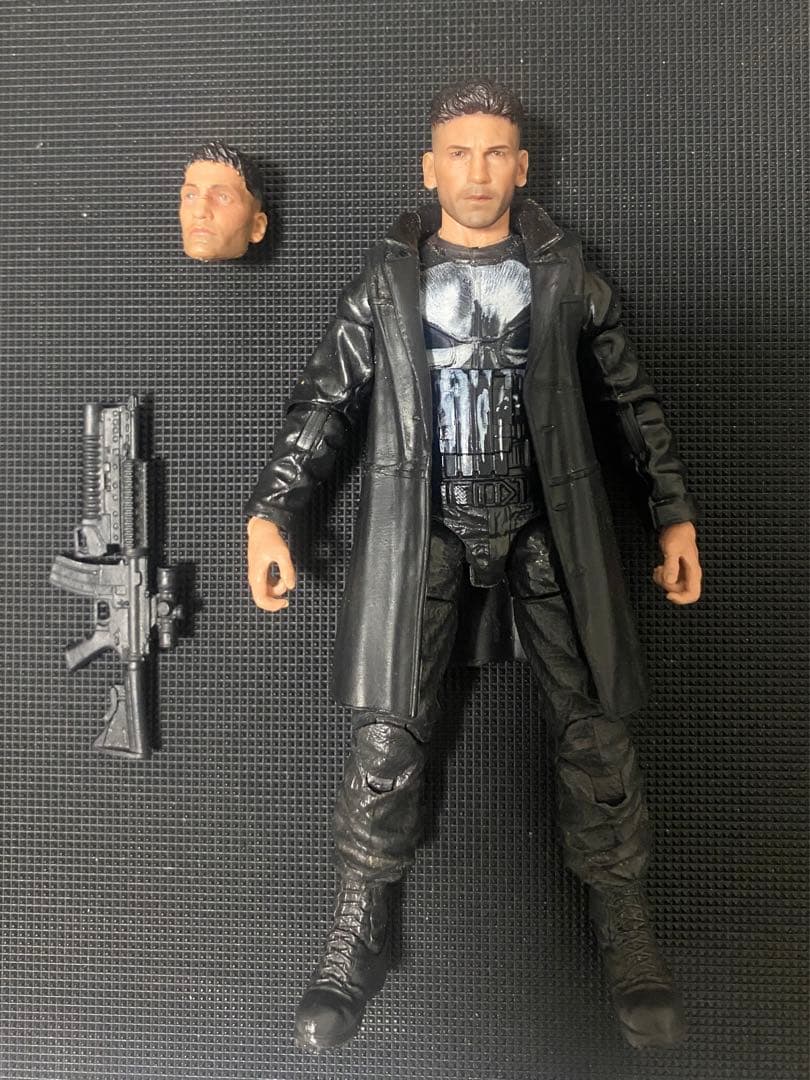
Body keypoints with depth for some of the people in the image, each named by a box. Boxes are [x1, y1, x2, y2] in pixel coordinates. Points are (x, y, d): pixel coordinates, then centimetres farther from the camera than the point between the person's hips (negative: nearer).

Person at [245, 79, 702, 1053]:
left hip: (543, 527, 1)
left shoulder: (563, 275, 7)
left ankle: (623, 926, 21)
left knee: (594, 725, 1)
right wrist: (269, 513, -3)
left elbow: (630, 397, 11)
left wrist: (675, 514, 7)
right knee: (385, 734, -3)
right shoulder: (388, 280, 6)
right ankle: (359, 931, 16)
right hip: (423, 529, 0)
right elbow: (324, 398, 5)